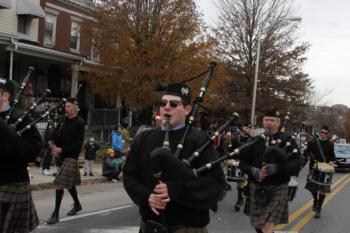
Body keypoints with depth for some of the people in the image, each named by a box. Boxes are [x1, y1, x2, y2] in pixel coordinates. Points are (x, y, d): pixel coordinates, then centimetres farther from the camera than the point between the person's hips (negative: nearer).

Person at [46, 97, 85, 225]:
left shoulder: (79, 122, -11)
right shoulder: (65, 119, 9)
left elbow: (78, 143, -15)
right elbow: (59, 134, 15)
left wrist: (61, 149, -20)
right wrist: (53, 142, -7)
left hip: (71, 156, -7)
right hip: (63, 156, 7)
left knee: (59, 184, -13)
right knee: (69, 182, 19)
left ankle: (56, 214, -9)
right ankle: (77, 205, 37)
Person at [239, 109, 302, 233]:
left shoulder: (287, 140, -4)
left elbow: (296, 164, -13)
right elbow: (243, 162, 6)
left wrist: (277, 168, -27)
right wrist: (252, 171, -16)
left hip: (277, 189, -4)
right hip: (256, 189, 4)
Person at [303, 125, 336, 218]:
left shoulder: (330, 144, 5)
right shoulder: (313, 142, 0)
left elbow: (332, 156, 14)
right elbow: (306, 152, 3)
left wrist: (331, 162, -4)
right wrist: (310, 158, -16)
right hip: (314, 168, 0)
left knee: (323, 189, -2)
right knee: (312, 186, 1)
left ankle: (318, 209, 7)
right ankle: (315, 200, 34)